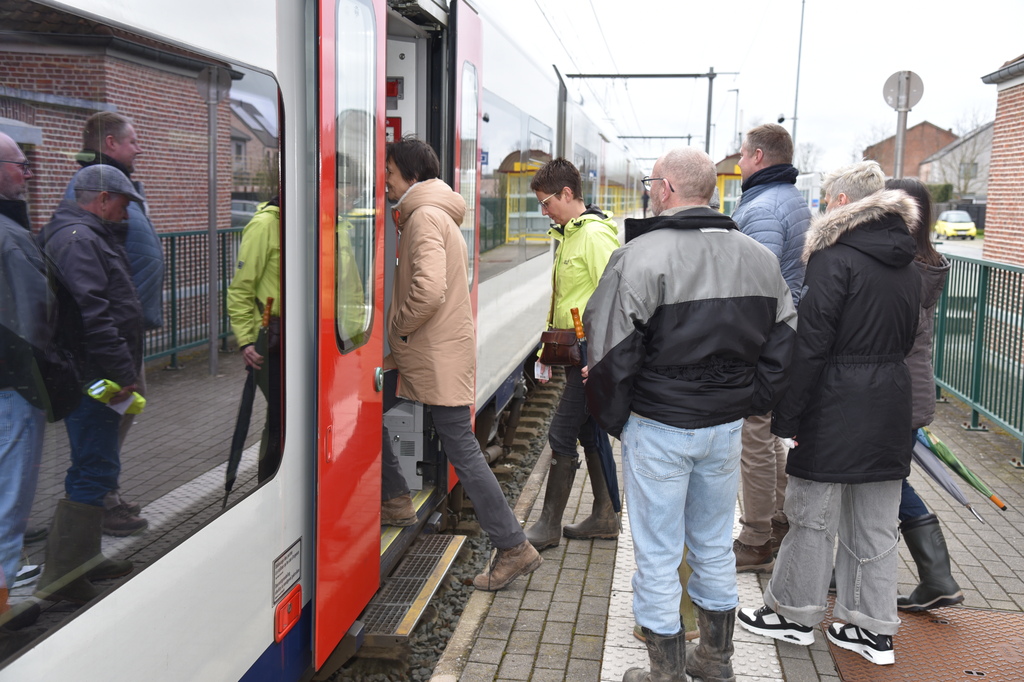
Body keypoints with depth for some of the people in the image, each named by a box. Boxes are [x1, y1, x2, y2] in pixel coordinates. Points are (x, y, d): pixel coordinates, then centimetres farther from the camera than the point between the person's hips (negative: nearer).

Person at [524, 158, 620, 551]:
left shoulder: (596, 236, -15)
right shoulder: (568, 235, 15)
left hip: (590, 353, -10)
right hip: (574, 352, 10)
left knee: (562, 435, -5)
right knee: (588, 433, 14)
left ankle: (549, 526, 5)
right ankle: (604, 518, 25)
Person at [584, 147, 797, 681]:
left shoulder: (640, 257, -15)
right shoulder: (759, 257, 5)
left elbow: (613, 353, -14)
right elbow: (783, 344, 9)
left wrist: (611, 417, 1)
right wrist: (746, 406, 16)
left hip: (659, 427, -6)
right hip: (727, 424, 6)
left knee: (657, 555, 7)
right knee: (715, 546, 20)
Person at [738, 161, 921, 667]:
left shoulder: (835, 258, -14)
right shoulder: (906, 264, 10)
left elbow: (811, 345, -17)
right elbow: (906, 338, 18)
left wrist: (787, 417, -13)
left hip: (837, 406, -7)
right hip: (892, 402, 7)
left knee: (813, 514, 7)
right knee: (876, 523, 13)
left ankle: (795, 615, 21)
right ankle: (874, 630, 21)